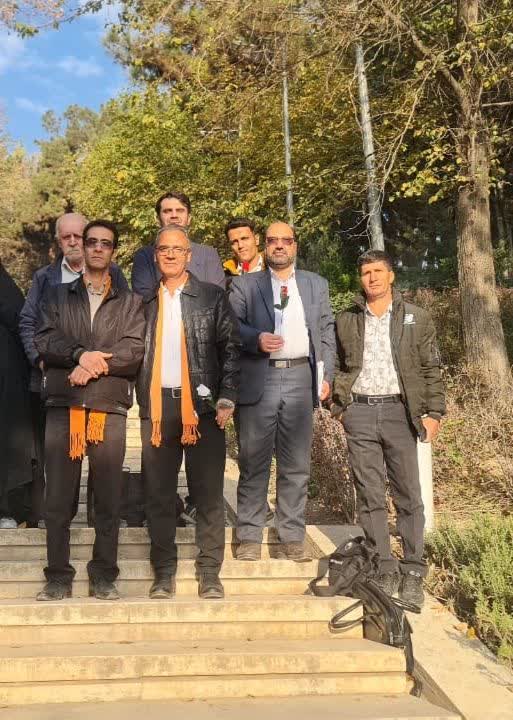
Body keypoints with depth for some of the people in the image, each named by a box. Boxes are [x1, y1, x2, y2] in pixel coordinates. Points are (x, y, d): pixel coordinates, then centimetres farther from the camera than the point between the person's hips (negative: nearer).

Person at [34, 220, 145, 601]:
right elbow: (44, 341, 2)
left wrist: (95, 363, -13)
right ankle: (58, 578, 11)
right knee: (58, 499, 1)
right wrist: (80, 354, -13)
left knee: (109, 500, 2)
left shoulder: (130, 302, 13)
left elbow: (135, 350, -1)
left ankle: (104, 576, 13)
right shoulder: (57, 295, 16)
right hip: (63, 406, 1)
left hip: (110, 409, 0)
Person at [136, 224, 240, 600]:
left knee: (209, 492, 0)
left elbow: (230, 348, 1)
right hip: (157, 404, 2)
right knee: (159, 494, 5)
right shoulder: (146, 302, 13)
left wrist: (226, 398, -8)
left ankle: (210, 573, 8)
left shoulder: (213, 297, 6)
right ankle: (164, 572, 14)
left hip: (202, 403, -2)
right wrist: (141, 399, 1)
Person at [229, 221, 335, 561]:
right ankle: (250, 538, 8)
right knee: (253, 463, 1)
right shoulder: (245, 285, 10)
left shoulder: (316, 285, 17)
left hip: (301, 379, 2)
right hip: (257, 380, -2)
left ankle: (293, 538, 11)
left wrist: (326, 375, 5)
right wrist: (257, 339, -16)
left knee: (296, 465, 4)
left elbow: (326, 332, 13)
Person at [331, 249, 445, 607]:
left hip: (400, 411, -1)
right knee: (370, 496, 3)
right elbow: (337, 366, 16)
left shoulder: (416, 318, 6)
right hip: (360, 413, 2)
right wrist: (340, 405, 5)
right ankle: (384, 569, 12)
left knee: (408, 495, 0)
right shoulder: (346, 320, 10)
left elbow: (431, 369, 5)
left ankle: (413, 573, 9)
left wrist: (433, 412, -2)